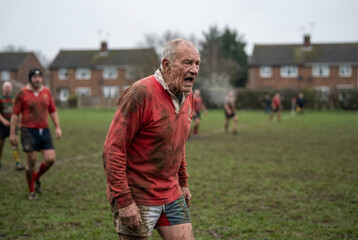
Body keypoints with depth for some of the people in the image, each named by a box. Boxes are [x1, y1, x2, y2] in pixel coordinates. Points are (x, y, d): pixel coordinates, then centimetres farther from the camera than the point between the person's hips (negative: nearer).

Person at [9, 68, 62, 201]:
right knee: (31, 161, -1)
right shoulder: (22, 93, -3)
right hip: (29, 131, -4)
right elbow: (15, 114, -2)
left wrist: (58, 127, 7)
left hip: (44, 130, 4)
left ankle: (37, 177, 27)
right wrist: (12, 133, -4)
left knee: (50, 159, -4)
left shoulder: (47, 92, 9)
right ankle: (31, 192, 15)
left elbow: (53, 111, 14)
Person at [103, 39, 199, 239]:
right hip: (137, 199, -7)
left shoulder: (187, 95, 6)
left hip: (172, 196, 7)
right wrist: (124, 201, -22)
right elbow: (113, 149, -20)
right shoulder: (141, 94, -19)